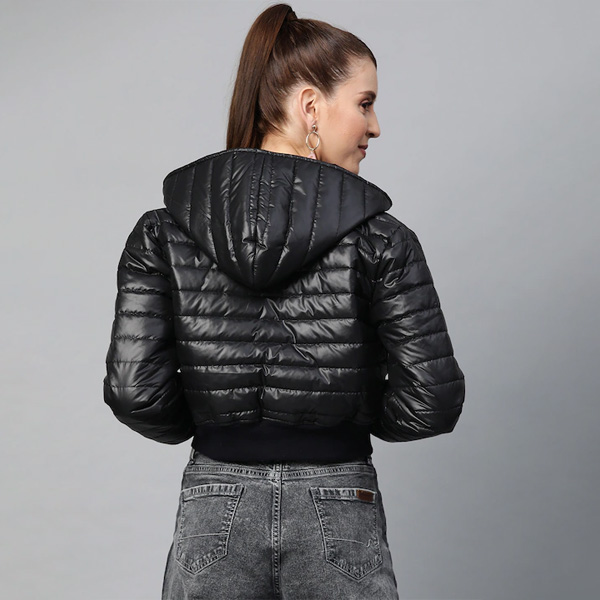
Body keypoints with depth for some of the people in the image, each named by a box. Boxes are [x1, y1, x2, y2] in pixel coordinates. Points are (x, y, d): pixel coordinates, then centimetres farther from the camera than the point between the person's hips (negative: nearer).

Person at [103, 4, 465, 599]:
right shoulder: (380, 241, -11)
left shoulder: (163, 233, -5)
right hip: (339, 518, -1)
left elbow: (133, 388, -9)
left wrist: (211, 426, 10)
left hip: (214, 515, 2)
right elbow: (432, 400, -11)